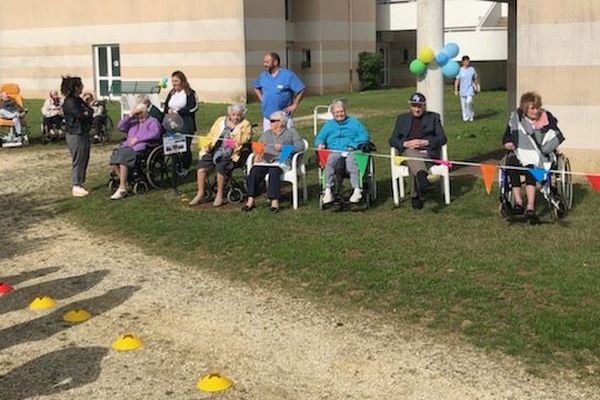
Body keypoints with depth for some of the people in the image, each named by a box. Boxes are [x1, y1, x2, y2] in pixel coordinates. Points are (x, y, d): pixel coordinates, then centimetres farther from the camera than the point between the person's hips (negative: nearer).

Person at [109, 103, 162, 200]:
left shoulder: (153, 121, 13)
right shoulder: (134, 122, 33)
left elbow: (155, 133, -7)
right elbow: (120, 126, 22)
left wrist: (138, 138, -11)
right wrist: (130, 116, 13)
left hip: (140, 148, -7)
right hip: (127, 147, 7)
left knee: (123, 158, -32)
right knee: (114, 156, -24)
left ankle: (122, 189, -31)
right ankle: (125, 183, -20)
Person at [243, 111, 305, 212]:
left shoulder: (291, 132, 16)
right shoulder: (266, 134, 30)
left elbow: (300, 146, 2)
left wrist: (283, 147, -9)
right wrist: (257, 154, -3)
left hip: (281, 160, -4)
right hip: (265, 160, 4)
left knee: (274, 171, -36)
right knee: (254, 171, -27)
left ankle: (274, 201, -38)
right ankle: (250, 200, -29)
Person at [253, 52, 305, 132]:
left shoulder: (288, 75, -8)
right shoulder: (263, 75, 8)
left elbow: (301, 90, -9)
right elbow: (256, 88, 25)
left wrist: (294, 105, -8)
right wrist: (262, 99, 12)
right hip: (267, 117, 5)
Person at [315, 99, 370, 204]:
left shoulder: (354, 122, 22)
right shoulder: (328, 125, 30)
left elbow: (364, 136, 9)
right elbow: (319, 138, 22)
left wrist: (353, 145, -8)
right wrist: (320, 144, -3)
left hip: (351, 151, -2)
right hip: (334, 151, 2)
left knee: (351, 160, -38)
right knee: (330, 160, -35)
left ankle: (357, 190, -49)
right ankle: (328, 191, -42)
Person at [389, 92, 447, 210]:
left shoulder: (434, 117, 20)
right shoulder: (402, 119, 24)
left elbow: (442, 138, 7)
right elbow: (392, 140, 14)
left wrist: (425, 142, -10)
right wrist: (406, 144, -8)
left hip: (427, 153, 0)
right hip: (408, 153, 1)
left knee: (413, 166, -36)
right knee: (410, 153, -39)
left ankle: (415, 196, -31)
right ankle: (422, 175, -65)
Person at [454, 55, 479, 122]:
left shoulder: (472, 69, 1)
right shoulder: (460, 70, -5)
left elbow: (475, 79, 12)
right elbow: (457, 80, -3)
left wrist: (477, 88, 16)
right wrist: (456, 90, -7)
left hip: (470, 89, 0)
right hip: (462, 90, 0)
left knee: (469, 101, -18)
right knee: (463, 104, 5)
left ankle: (471, 115, 2)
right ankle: (465, 117, 20)